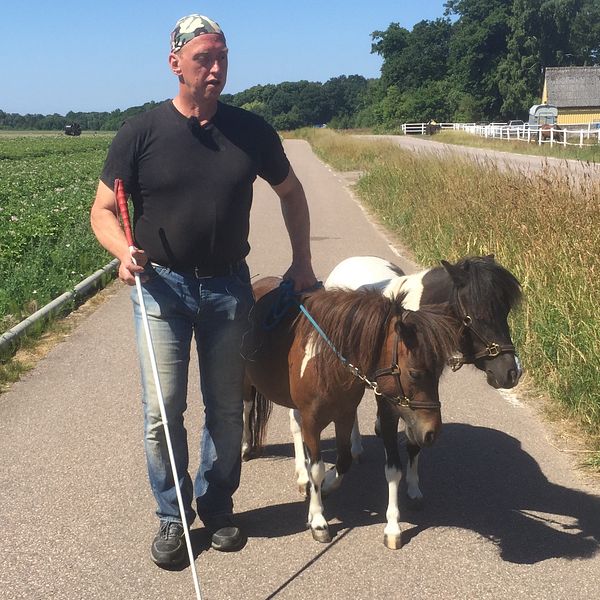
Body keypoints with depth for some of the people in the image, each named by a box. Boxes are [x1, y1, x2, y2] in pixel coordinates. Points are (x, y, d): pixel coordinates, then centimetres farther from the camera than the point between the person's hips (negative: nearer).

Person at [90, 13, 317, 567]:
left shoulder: (251, 131, 0)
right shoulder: (141, 132, -6)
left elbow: (291, 193, 14)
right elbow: (104, 210, -2)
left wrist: (303, 261, 11)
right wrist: (124, 251, -22)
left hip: (228, 287, 2)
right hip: (161, 285, -2)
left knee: (227, 407, 11)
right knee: (162, 410, -1)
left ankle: (217, 505, 30)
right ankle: (173, 516, 19)